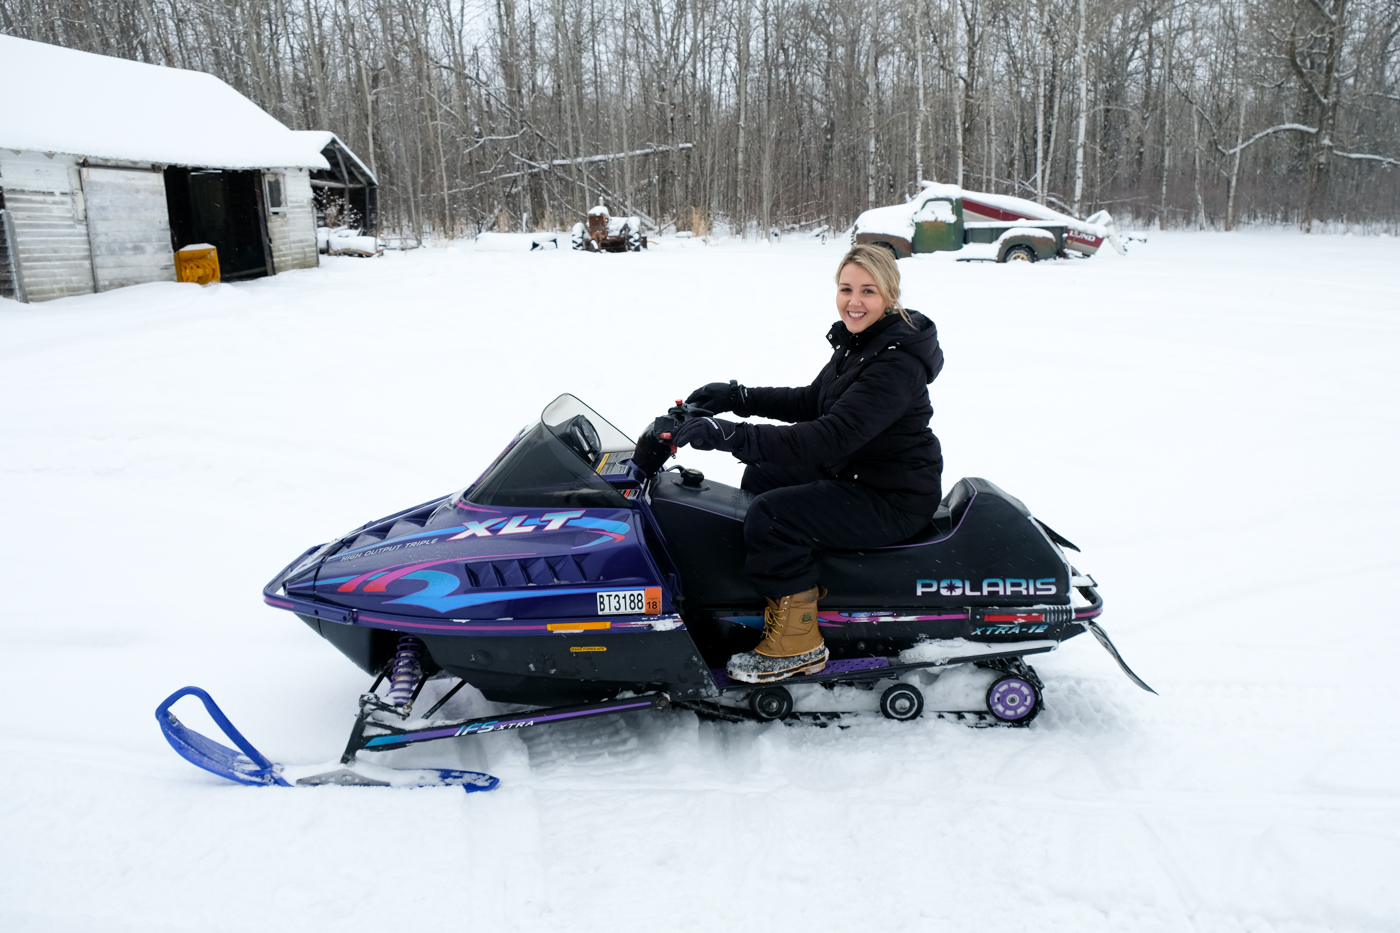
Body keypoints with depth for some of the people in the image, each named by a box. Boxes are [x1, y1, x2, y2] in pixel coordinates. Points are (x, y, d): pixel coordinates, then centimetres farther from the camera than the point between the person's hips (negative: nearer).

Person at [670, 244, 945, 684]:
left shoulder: (896, 363, -26)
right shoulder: (856, 341, 5)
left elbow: (832, 437, -36)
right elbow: (810, 402, 15)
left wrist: (732, 435, -40)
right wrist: (737, 397, 4)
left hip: (893, 498, -10)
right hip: (855, 472, 10)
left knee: (772, 513, -23)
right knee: (760, 475, 18)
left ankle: (798, 644, -10)